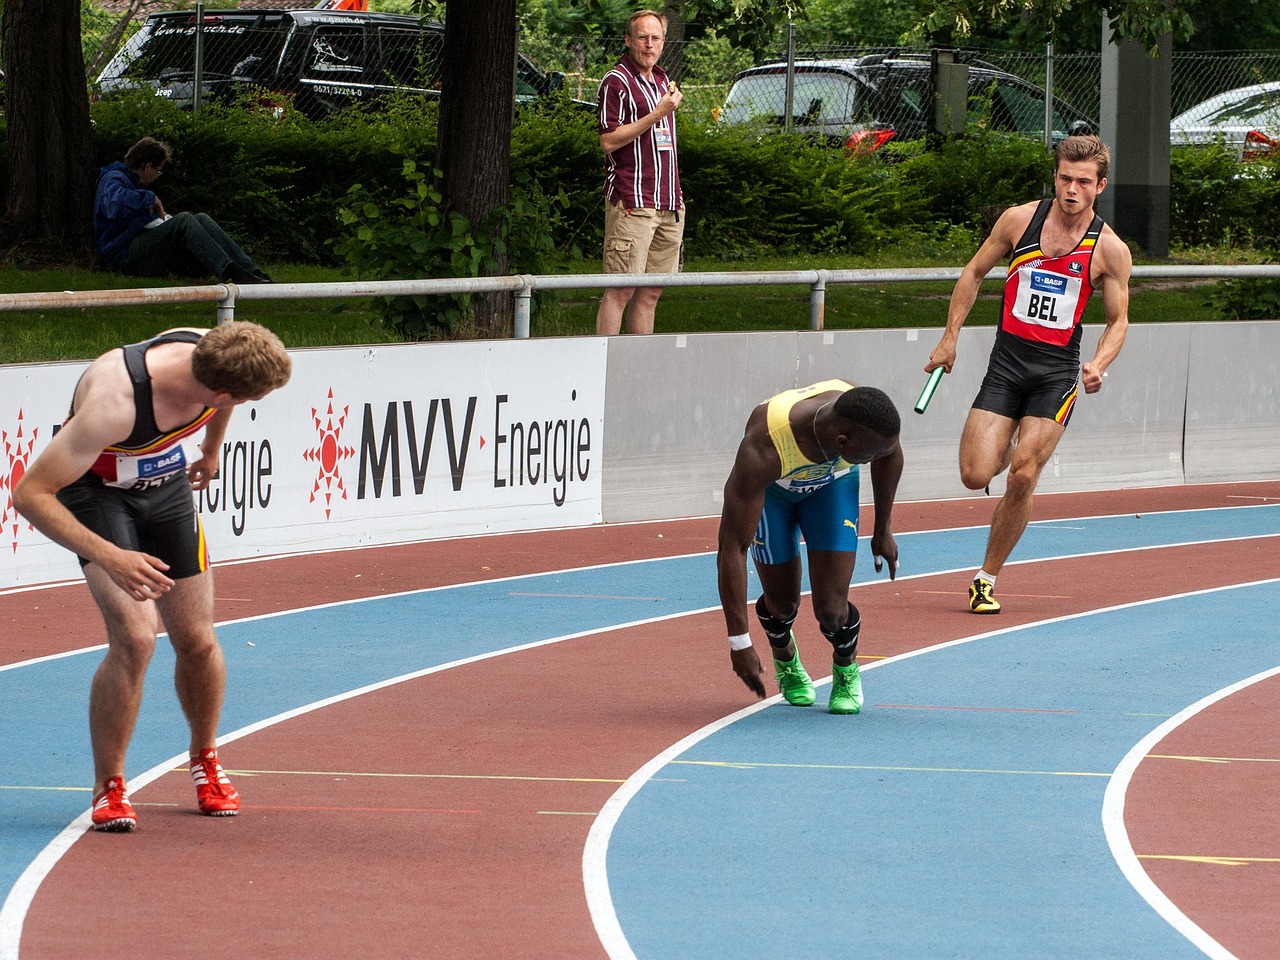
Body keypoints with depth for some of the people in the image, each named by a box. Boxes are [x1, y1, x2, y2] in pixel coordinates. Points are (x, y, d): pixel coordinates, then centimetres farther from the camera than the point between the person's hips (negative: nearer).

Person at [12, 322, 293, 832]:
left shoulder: (216, 357, -25)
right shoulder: (113, 403, -42)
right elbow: (31, 494, -36)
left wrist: (211, 451, 21)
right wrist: (110, 559, -43)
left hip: (166, 483, 5)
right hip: (96, 490, -5)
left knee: (198, 642, 6)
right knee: (134, 637, -21)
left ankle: (205, 760, 34)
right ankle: (108, 787, -2)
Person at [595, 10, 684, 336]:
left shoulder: (661, 80, 20)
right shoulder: (617, 81, -6)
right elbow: (609, 141, -15)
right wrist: (657, 114, -18)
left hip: (668, 205, 8)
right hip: (631, 203, -8)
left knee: (650, 293, 7)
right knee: (620, 291, -10)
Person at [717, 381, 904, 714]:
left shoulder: (873, 423, -34)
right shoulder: (762, 451, -45)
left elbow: (889, 456, -5)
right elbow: (732, 548, -41)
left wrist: (883, 528, 6)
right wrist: (739, 644, -41)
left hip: (833, 482, 2)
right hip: (771, 487, -2)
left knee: (831, 609, -11)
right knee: (782, 604, 3)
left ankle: (846, 670, 23)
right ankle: (784, 660, 40)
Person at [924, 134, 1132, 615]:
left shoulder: (1110, 250, -4)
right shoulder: (1019, 219, -1)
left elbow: (1118, 321, 5)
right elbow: (974, 272, 11)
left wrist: (1098, 364, -15)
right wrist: (950, 337, 7)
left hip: (1058, 371, -1)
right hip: (1007, 360, 1)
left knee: (1022, 477, -11)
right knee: (975, 476, -8)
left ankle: (986, 579, 4)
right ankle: (1007, 448, 30)